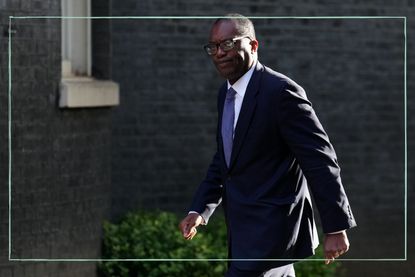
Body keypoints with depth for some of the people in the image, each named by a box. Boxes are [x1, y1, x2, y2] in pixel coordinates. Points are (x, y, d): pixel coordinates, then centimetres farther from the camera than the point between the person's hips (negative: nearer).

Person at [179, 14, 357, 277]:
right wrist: (200, 210, 7)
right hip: (243, 226, 9)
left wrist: (336, 227, -18)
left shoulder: (281, 92, -17)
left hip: (270, 231, -9)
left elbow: (321, 162, -18)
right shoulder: (226, 94, 10)